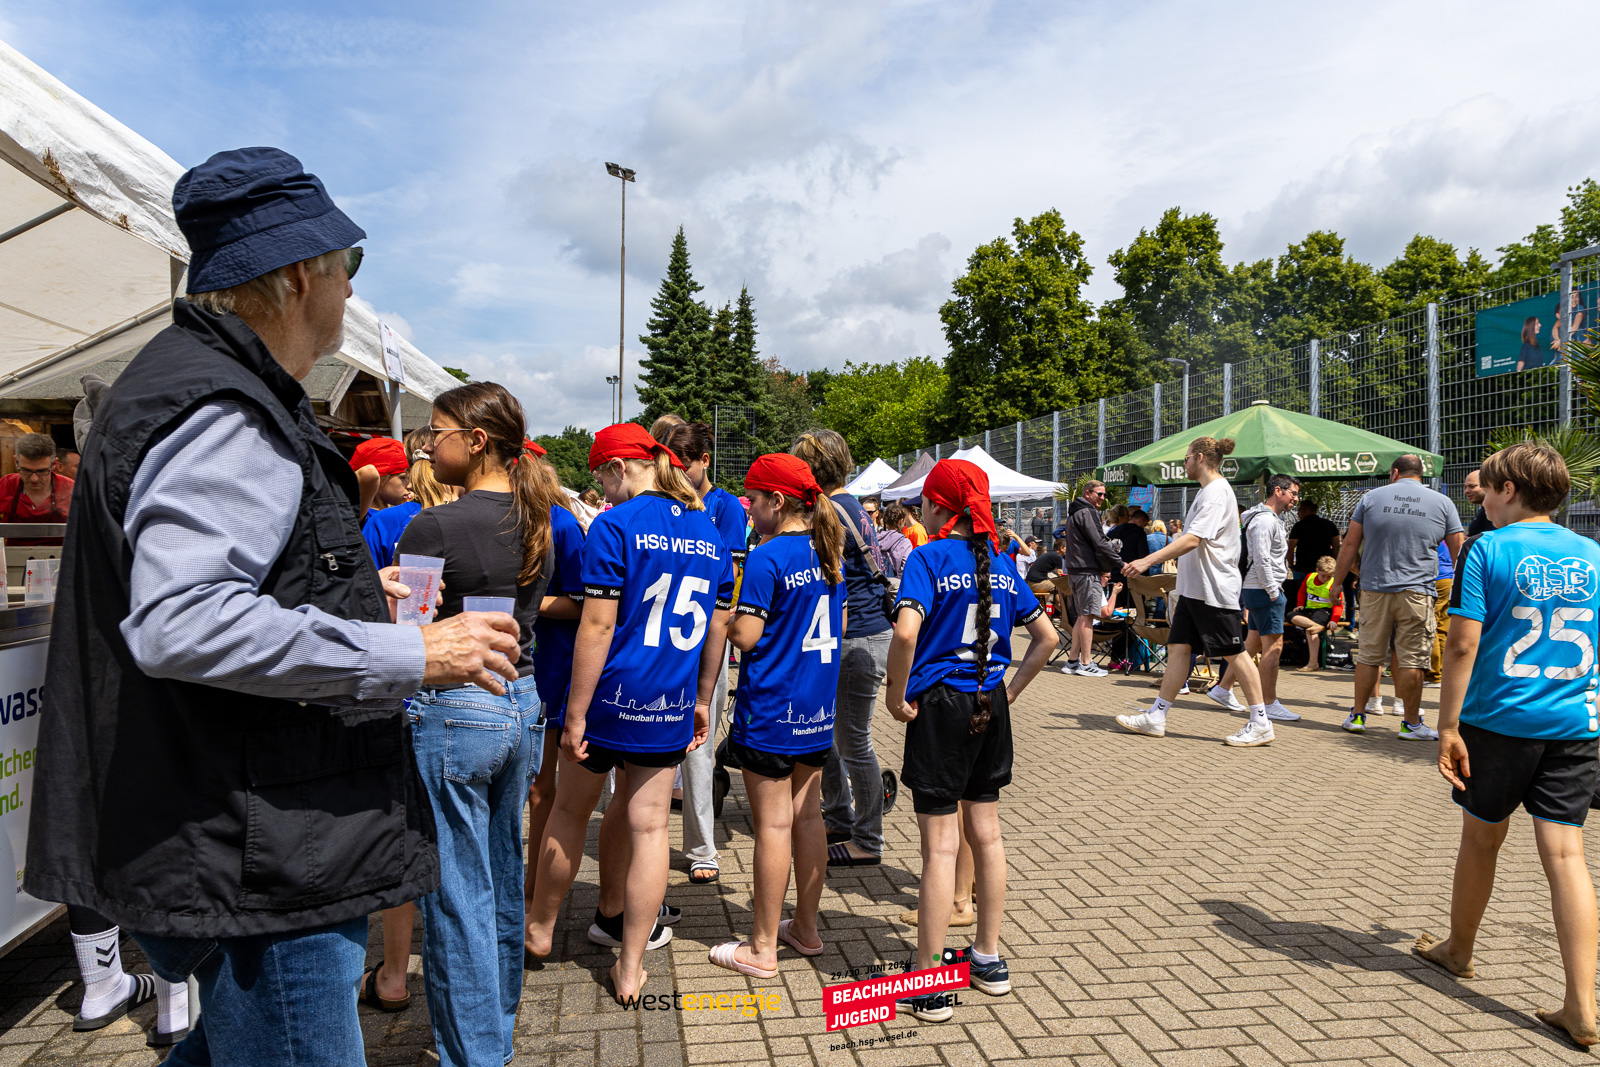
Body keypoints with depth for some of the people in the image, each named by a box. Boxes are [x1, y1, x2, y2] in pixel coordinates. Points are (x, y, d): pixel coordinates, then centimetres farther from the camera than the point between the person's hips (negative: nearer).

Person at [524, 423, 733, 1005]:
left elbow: (597, 629, -17)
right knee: (649, 827, 9)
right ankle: (630, 969, 18)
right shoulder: (709, 532, 6)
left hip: (610, 700, -4)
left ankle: (539, 929, 37)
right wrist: (701, 701, 19)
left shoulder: (615, 525, -12)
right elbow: (717, 631, 10)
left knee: (570, 811, 17)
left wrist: (575, 716, -12)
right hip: (671, 707, 4)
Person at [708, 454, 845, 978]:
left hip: (771, 707, -8)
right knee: (807, 816, 15)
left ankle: (762, 948, 12)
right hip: (818, 707, 8)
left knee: (773, 825, 0)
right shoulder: (829, 552, 7)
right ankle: (806, 928, 27)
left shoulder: (767, 558, -17)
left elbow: (746, 636, -18)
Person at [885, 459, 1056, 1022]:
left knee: (940, 843, -1)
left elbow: (907, 631, -27)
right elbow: (1046, 636, 12)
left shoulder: (928, 558, -11)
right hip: (990, 703, 6)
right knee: (986, 832, 16)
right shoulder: (999, 563, 7)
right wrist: (1012, 688, 13)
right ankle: (989, 959, 30)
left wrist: (897, 695, -15)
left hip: (940, 704, -6)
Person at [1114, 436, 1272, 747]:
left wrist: (1148, 561, -31)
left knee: (1234, 654, -2)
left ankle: (1260, 724, 8)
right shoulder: (1207, 491, 17)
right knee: (1177, 648, 7)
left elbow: (1193, 539, -26)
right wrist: (1182, 582, 26)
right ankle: (1156, 717, 10)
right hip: (1194, 587, 10)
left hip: (1214, 589, -10)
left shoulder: (1216, 491, -15)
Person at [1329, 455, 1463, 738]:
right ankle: (1412, 723, 9)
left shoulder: (1372, 497, 4)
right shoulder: (1442, 503, 5)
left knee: (1369, 655, 9)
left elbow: (1350, 544, 4)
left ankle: (1357, 715, 16)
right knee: (1413, 659, 3)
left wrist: (1337, 582, 11)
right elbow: (1458, 551, 8)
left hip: (1374, 590, 1)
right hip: (1416, 593, -1)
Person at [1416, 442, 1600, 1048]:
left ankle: (1458, 949, 33)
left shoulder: (1486, 550, -9)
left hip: (1499, 720, -4)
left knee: (1481, 839, 13)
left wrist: (1447, 725, -11)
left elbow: (1464, 644, -15)